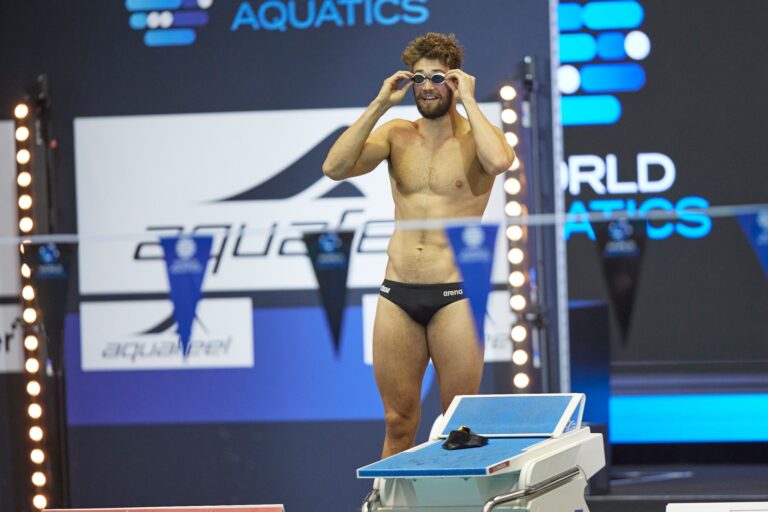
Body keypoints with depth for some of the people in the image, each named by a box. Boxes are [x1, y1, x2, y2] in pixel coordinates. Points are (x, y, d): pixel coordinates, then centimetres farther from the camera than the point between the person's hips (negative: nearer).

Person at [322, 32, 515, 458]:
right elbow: (334, 168, -5)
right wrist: (379, 105, -5)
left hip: (453, 295, -3)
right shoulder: (396, 134, 9)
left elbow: (499, 161, -25)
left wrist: (468, 102, -14)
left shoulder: (476, 135, -1)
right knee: (398, 423, 8)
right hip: (397, 294, 3)